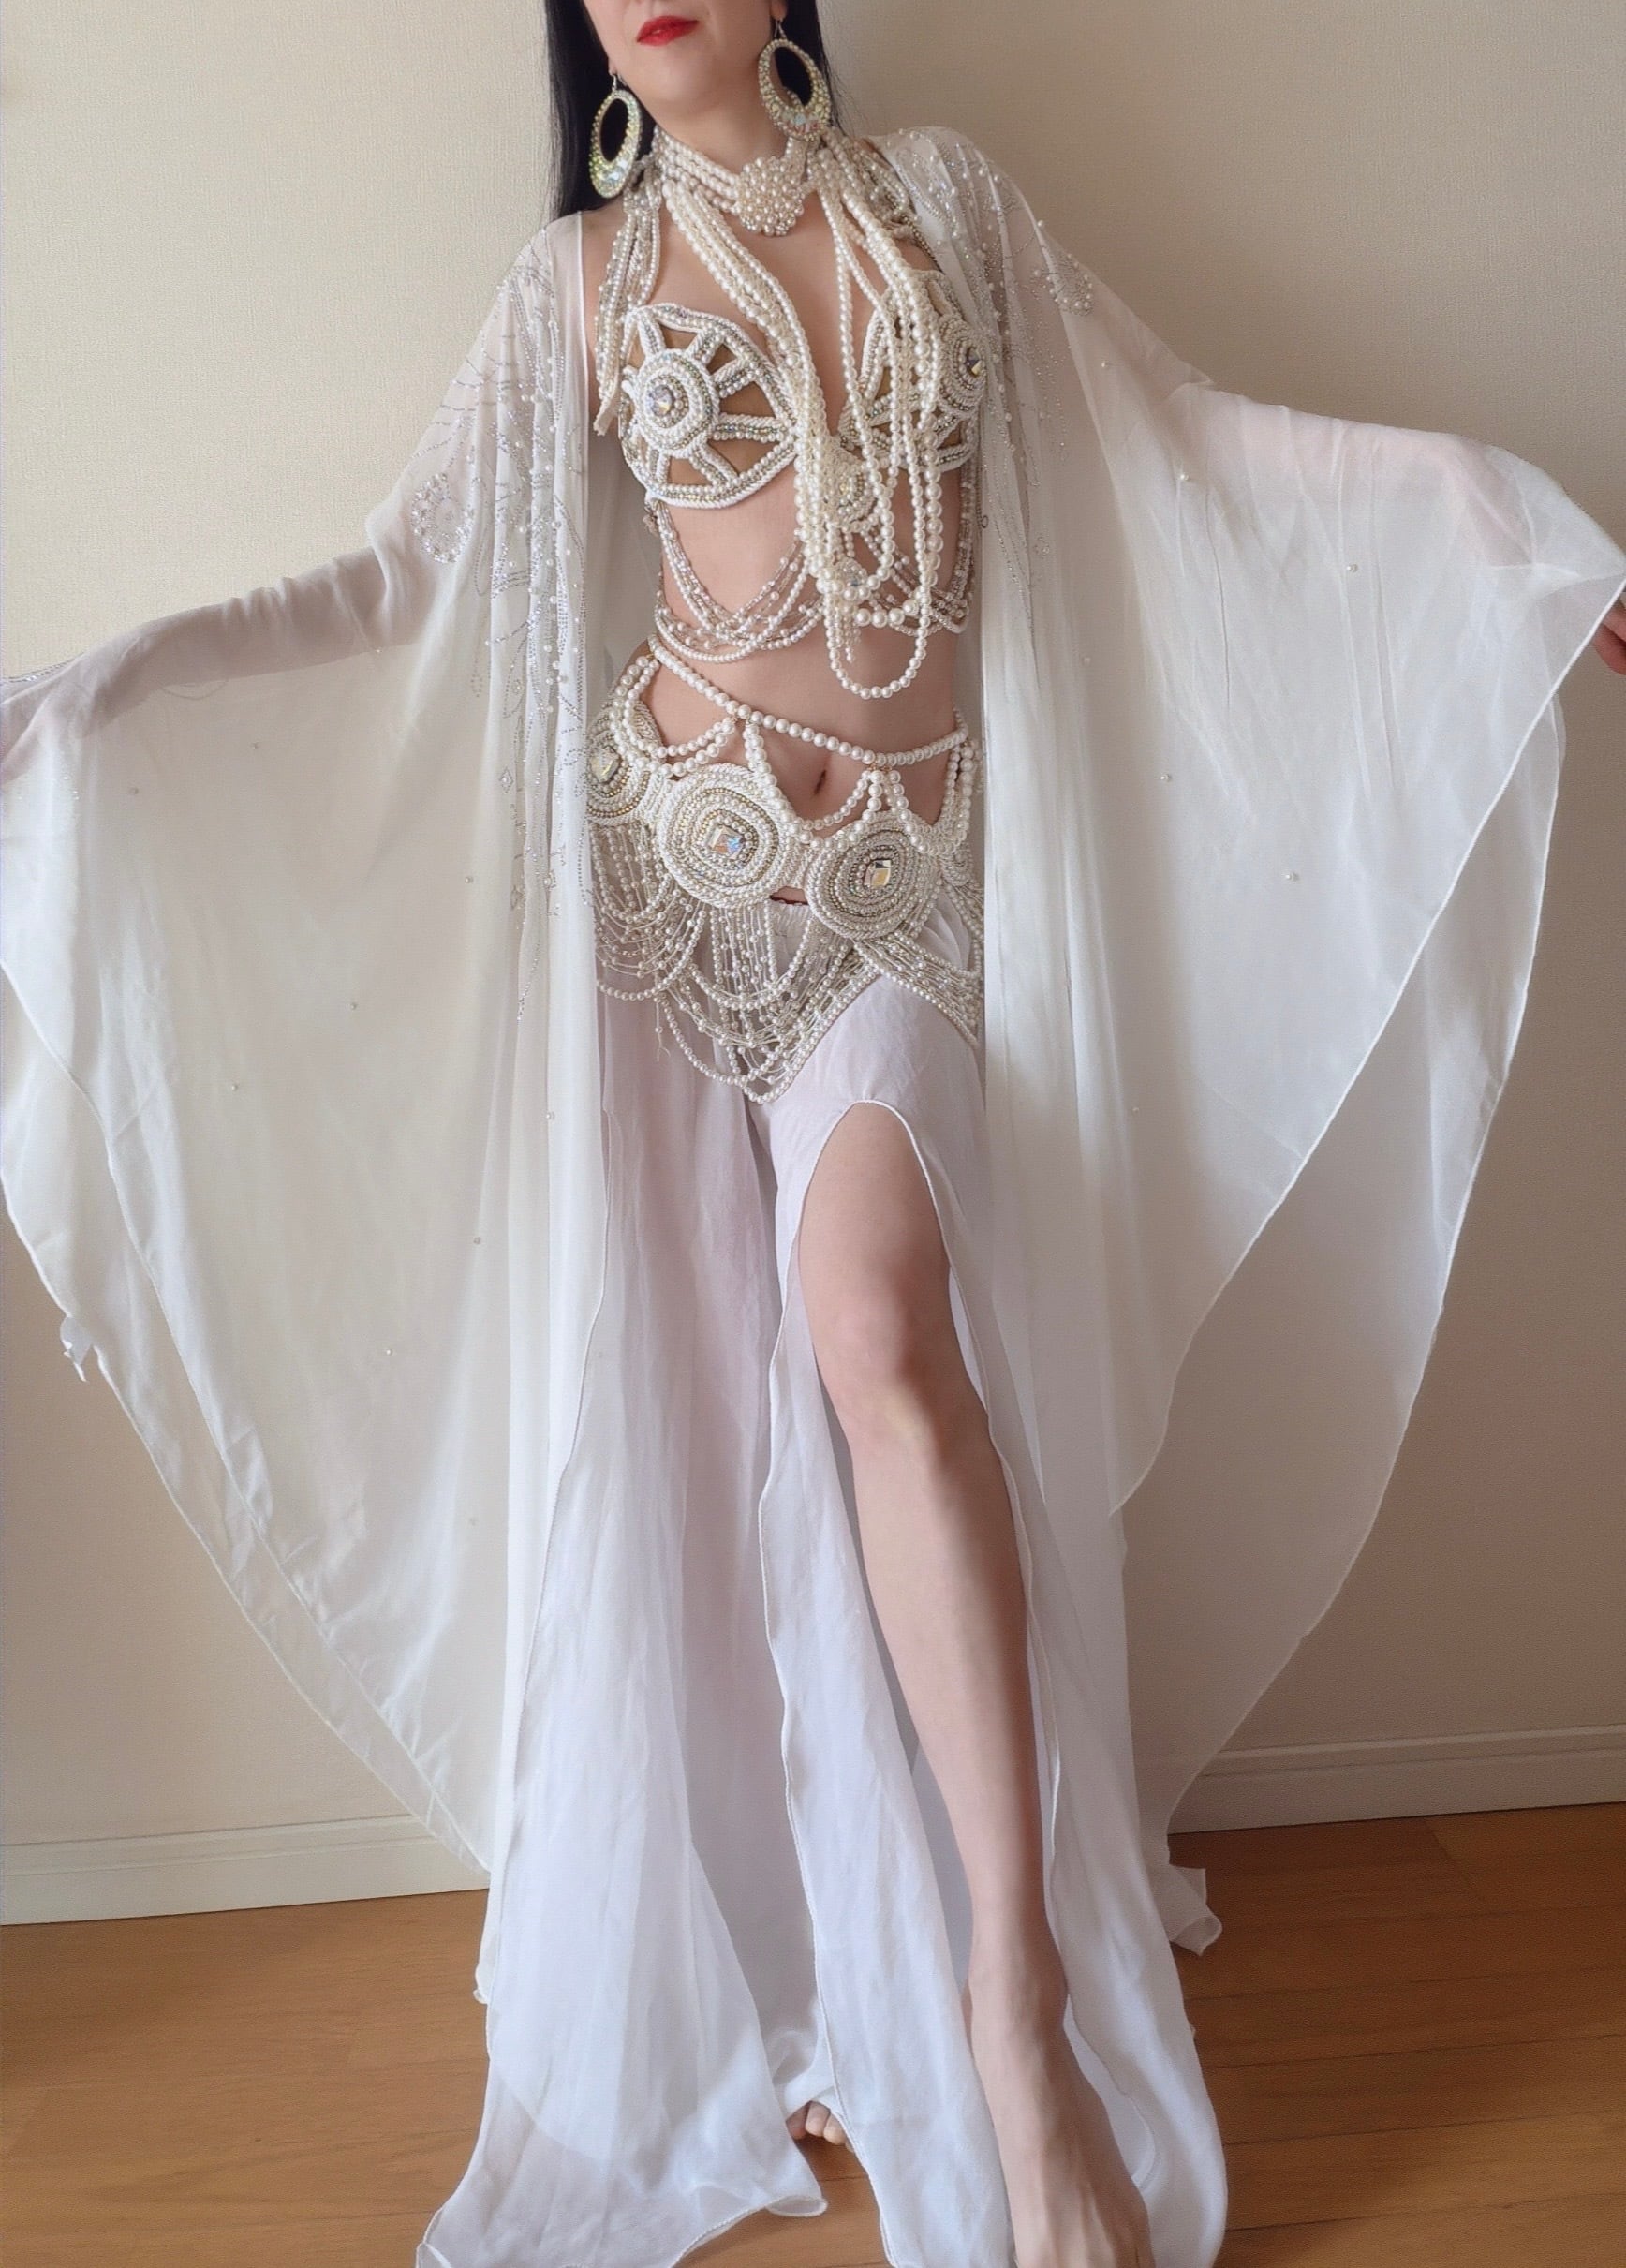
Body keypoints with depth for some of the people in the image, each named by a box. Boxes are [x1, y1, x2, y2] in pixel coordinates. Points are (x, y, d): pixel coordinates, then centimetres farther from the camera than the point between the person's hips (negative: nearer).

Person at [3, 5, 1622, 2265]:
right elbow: (411, 578, 5)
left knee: (877, 1330, -23)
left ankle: (1015, 1992, -12)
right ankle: (752, 1994, 18)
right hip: (679, 864, 0)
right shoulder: (585, 277, 9)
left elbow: (1193, 445, 14)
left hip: (910, 887, 0)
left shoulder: (950, 201, 12)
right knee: (694, 1410, 0)